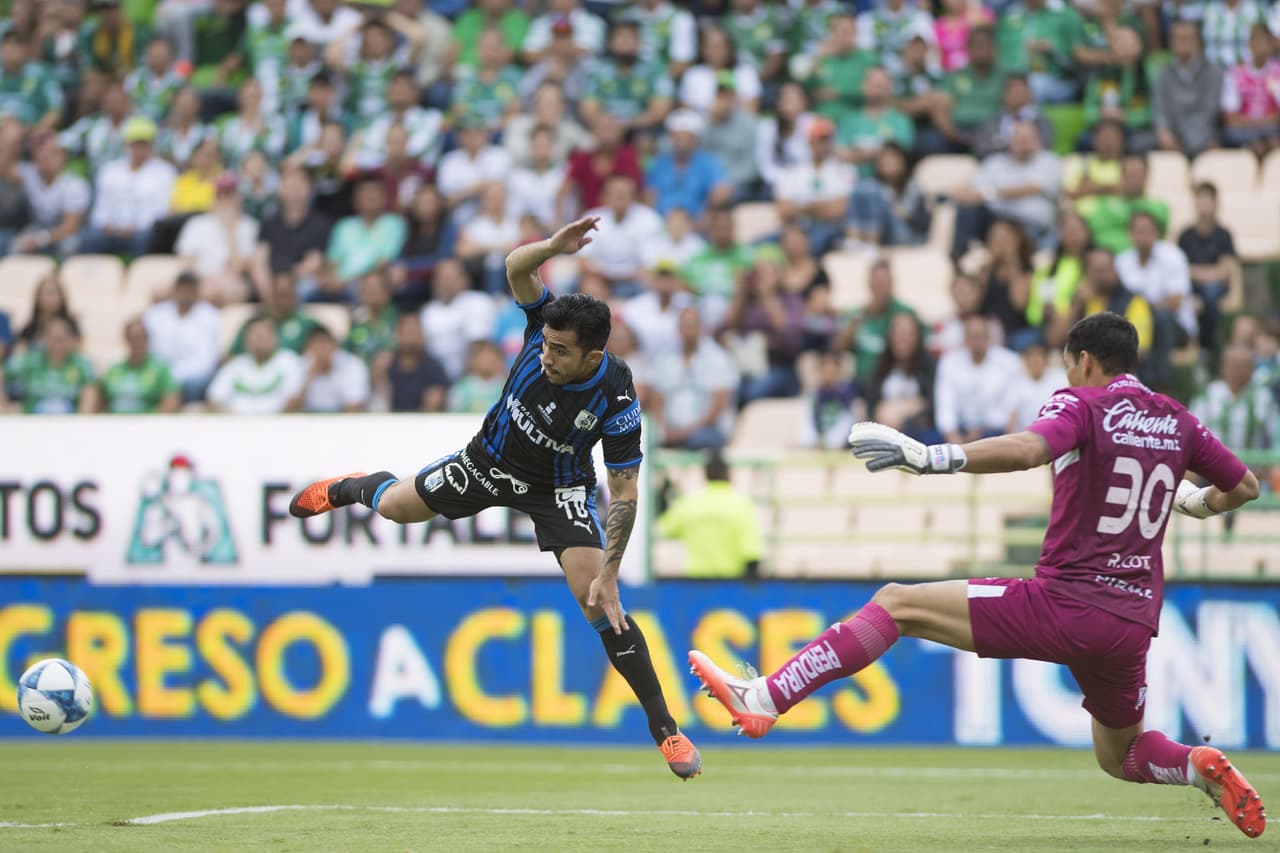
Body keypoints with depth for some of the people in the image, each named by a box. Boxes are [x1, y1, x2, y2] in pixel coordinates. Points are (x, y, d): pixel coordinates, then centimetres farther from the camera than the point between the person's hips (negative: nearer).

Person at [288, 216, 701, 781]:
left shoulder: (616, 399, -34)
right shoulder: (546, 323, -28)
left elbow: (625, 490, -27)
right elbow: (515, 268, -40)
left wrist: (608, 575, -31)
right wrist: (553, 247, -62)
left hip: (559, 489, -3)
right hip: (492, 457, 3)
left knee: (598, 603, -16)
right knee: (393, 506, 15)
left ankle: (664, 727, -6)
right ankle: (348, 489, 56)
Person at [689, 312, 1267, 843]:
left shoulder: (1080, 405, -4)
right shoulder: (1177, 422, 13)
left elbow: (1027, 449, -26)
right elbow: (1245, 487, 25)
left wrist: (932, 457, -29)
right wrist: (1199, 502, 45)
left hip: (1063, 603, -6)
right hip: (1133, 625, 6)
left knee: (895, 603, -2)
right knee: (1118, 757, 30)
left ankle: (764, 699, -13)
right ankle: (1202, 766, 0)